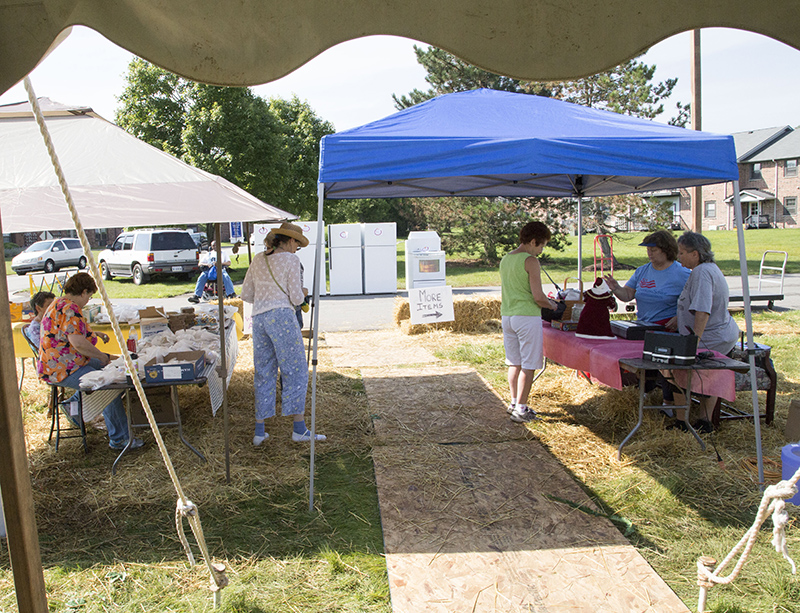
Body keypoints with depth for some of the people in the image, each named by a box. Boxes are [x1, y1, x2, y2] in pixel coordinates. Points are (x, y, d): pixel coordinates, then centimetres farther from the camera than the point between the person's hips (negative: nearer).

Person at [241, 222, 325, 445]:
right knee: (296, 370, 1)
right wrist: (299, 298, 16)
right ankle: (299, 429, 0)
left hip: (259, 319, 6)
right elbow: (296, 297, -7)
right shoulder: (291, 260, -2)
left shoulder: (258, 260, 15)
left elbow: (246, 294, 17)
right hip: (282, 317, -6)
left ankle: (259, 431, 13)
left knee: (264, 374, 12)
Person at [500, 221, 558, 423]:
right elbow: (538, 296, -16)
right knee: (528, 365, 0)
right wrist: (551, 305, 5)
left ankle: (514, 402, 24)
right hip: (527, 316, -8)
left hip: (507, 316, 8)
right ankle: (520, 409, 2)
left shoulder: (505, 259, 12)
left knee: (514, 362, 16)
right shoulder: (530, 261, -12)